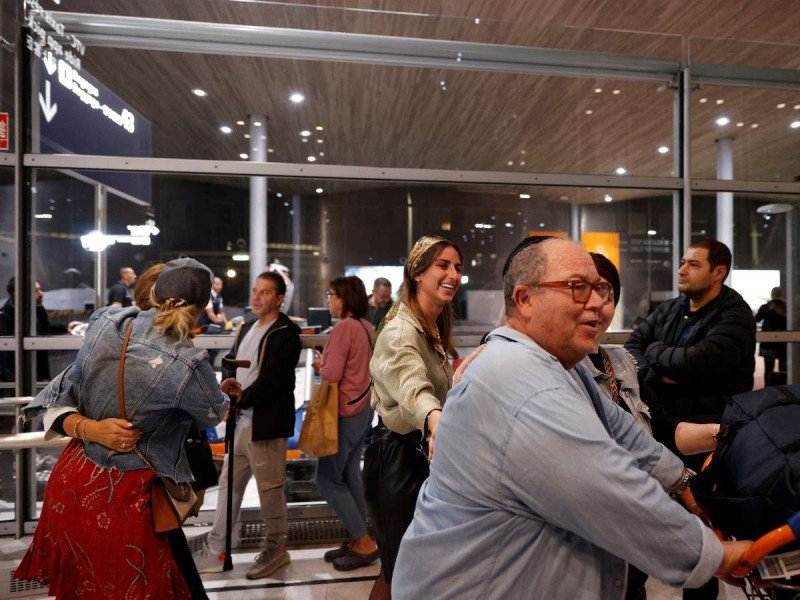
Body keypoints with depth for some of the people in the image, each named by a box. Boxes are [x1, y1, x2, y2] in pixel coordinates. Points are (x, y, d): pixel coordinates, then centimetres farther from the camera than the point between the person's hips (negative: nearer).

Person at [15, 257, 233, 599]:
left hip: (70, 482, 6)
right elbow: (215, 414, -2)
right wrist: (221, 393, 18)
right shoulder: (186, 366, -25)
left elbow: (57, 403, -2)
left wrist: (88, 429, -16)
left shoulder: (103, 324, -9)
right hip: (118, 498, -6)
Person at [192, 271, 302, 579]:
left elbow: (272, 380, -20)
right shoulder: (248, 328, 14)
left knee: (269, 488, 5)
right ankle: (215, 551, 29)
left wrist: (237, 402, -15)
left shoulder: (286, 332, -12)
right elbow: (230, 361, 18)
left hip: (265, 423, -8)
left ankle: (276, 549, 25)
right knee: (228, 484, 15)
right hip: (240, 420, 8)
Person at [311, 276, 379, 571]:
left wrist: (320, 365, -2)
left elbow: (332, 374, -21)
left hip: (345, 412, -9)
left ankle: (364, 543, 10)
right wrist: (328, 362, 6)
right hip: (362, 408, 9)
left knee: (327, 478, 3)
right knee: (349, 474, 17)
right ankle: (357, 539, 27)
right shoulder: (366, 326, 6)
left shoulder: (344, 327, -19)